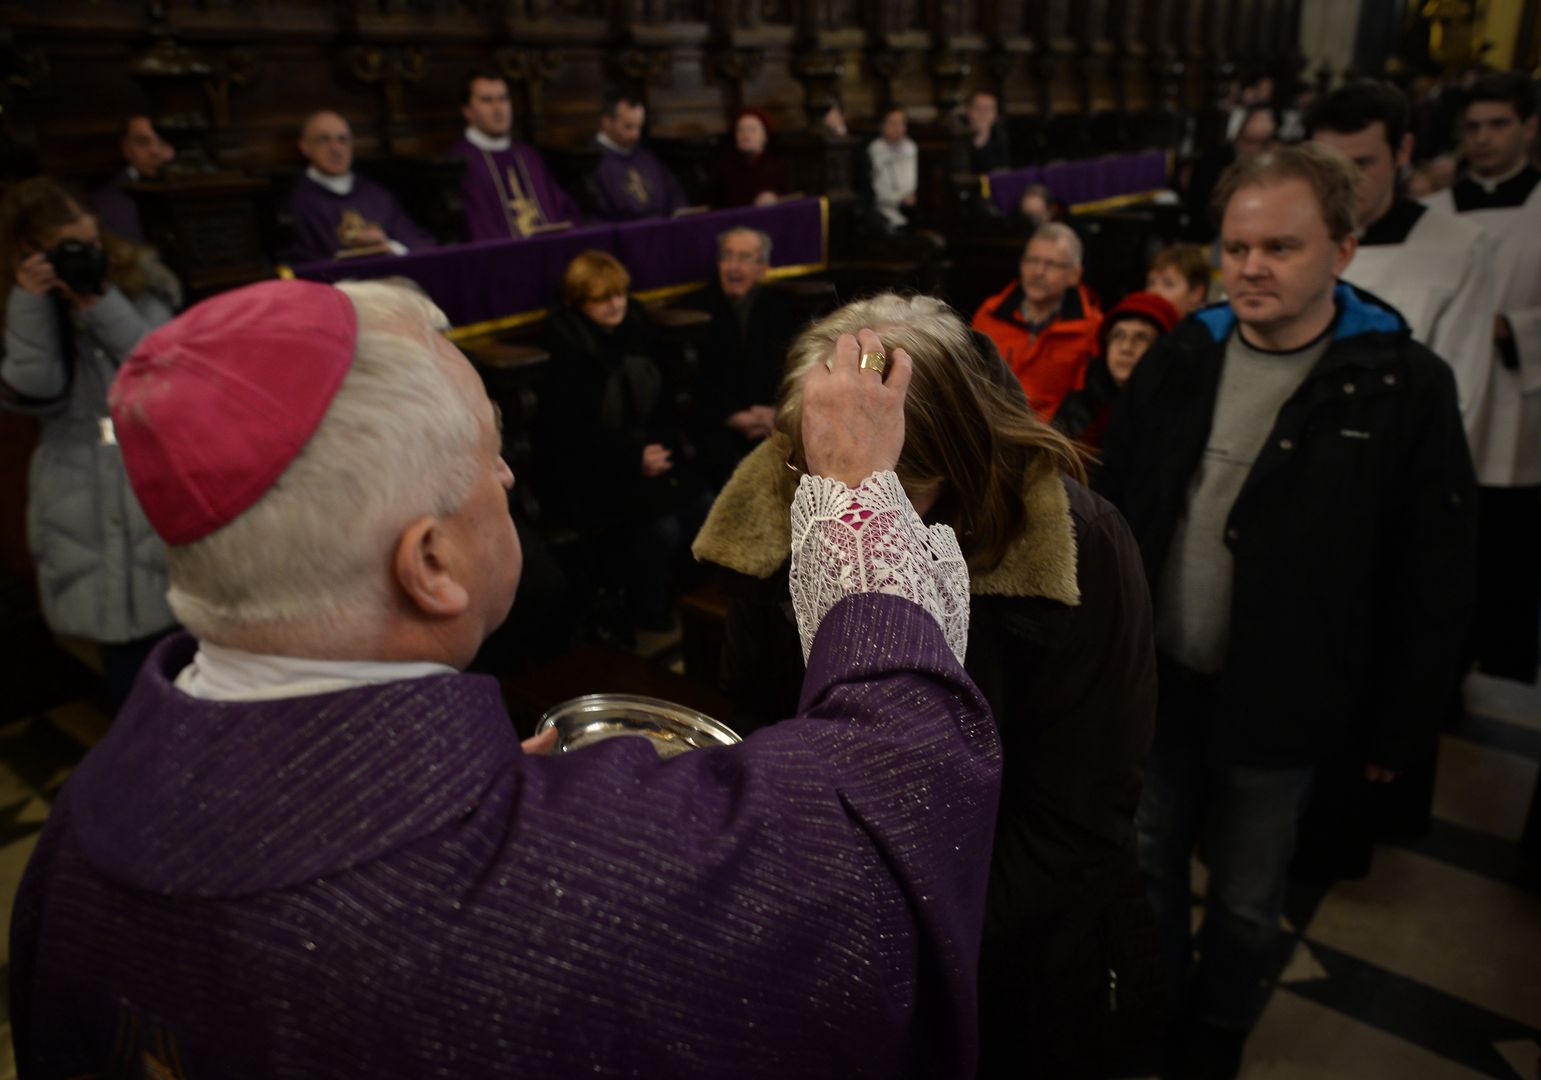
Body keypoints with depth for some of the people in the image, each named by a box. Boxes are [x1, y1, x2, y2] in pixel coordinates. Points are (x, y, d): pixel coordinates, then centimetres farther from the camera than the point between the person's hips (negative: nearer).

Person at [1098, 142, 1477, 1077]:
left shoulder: (1404, 386, -12)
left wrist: (1398, 727, -6)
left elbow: (1435, 579, -8)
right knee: (1148, 861, 20)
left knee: (1246, 897, 15)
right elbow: (1113, 502, 6)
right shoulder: (1181, 359, 0)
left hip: (1277, 702, -3)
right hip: (1157, 679, 4)